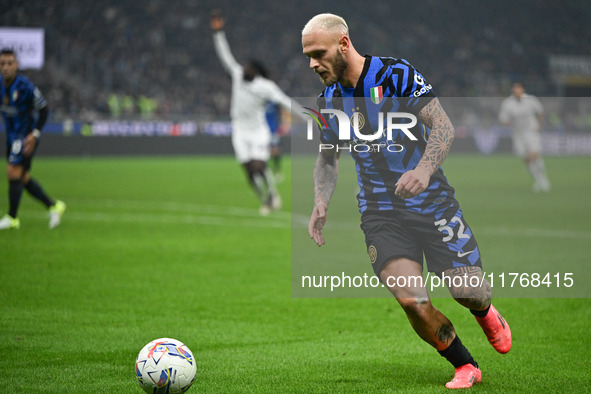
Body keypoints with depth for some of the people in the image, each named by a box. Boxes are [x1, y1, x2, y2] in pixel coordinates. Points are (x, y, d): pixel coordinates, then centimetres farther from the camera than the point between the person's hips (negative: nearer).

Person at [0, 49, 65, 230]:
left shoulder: (25, 86, -19)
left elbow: (43, 109, -12)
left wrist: (35, 134, -18)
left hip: (26, 137, -7)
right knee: (23, 178, 9)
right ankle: (53, 205, 24)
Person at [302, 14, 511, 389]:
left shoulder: (396, 74, -10)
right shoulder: (328, 101, 5)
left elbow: (444, 127, -13)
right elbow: (327, 159, 19)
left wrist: (425, 169, -31)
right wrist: (321, 202, 0)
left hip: (432, 200, -2)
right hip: (380, 213, 2)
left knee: (469, 290, -8)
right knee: (413, 301, -17)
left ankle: (485, 312, 31)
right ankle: (466, 367, 6)